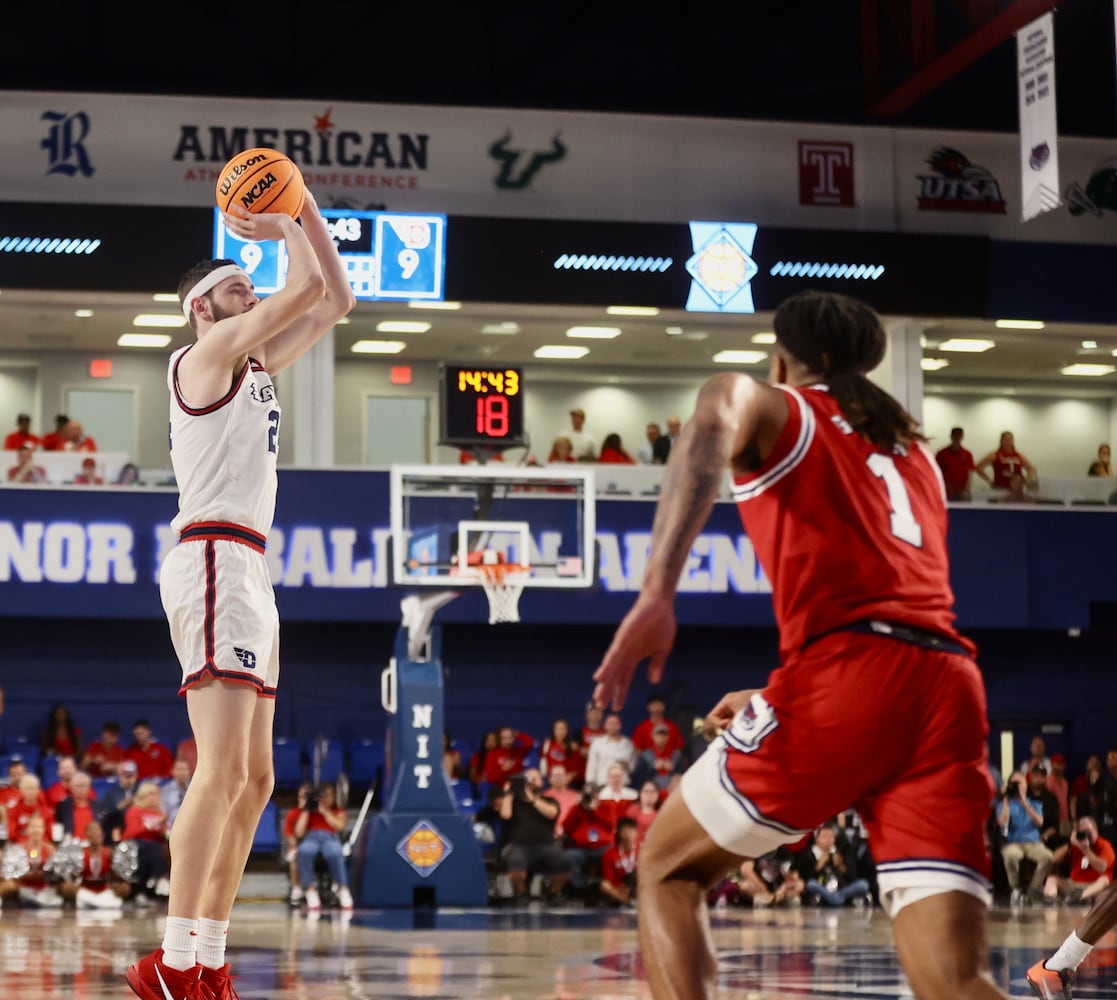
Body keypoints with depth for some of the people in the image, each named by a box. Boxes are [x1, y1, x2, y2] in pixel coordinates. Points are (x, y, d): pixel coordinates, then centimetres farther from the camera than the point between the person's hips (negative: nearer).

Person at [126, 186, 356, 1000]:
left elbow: (336, 300, 24)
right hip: (215, 560, -10)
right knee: (223, 765, -20)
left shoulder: (257, 364, 23)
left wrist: (306, 212, 17)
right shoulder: (207, 352, -2)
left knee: (253, 780, 8)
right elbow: (308, 287, -8)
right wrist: (283, 228, 9)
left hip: (250, 571, 10)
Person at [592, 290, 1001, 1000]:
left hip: (844, 676, -5)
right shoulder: (913, 450, 33)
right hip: (950, 684, 5)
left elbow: (720, 410, -14)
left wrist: (658, 591, -27)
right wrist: (775, 700, 51)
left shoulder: (780, 410, 13)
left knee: (668, 870, 15)